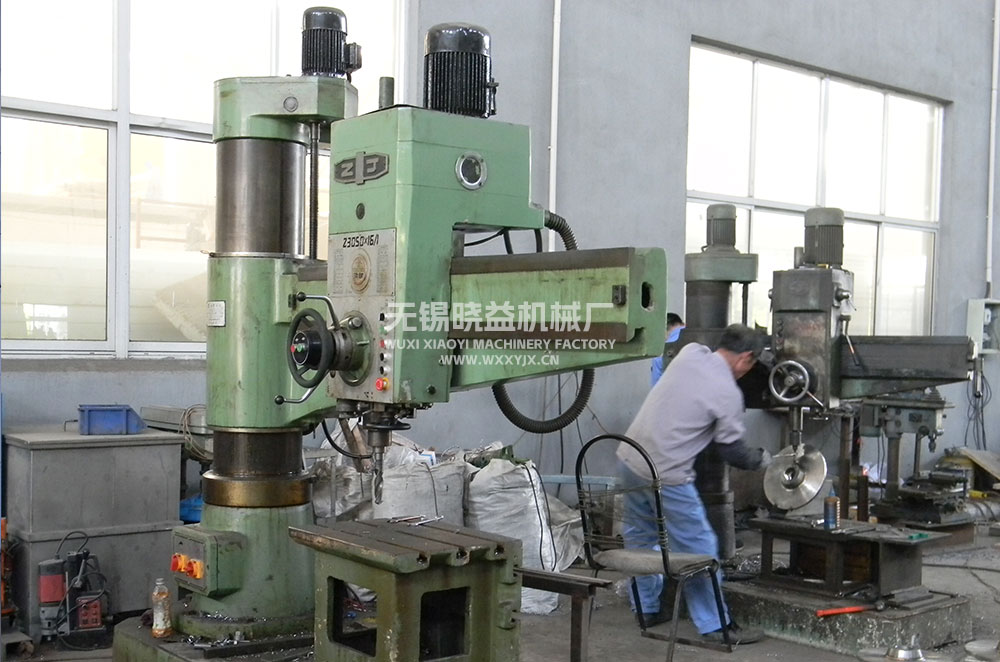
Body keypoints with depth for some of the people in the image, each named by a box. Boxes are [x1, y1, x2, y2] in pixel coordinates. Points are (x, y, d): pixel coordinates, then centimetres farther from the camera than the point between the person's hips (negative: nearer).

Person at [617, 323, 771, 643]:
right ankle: (715, 625, 13)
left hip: (629, 458, 8)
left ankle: (647, 609, 34)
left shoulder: (690, 352, 2)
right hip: (666, 476, -8)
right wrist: (763, 459, 17)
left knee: (640, 537, 21)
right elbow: (733, 450, -4)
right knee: (699, 550, 4)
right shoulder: (728, 394, -13)